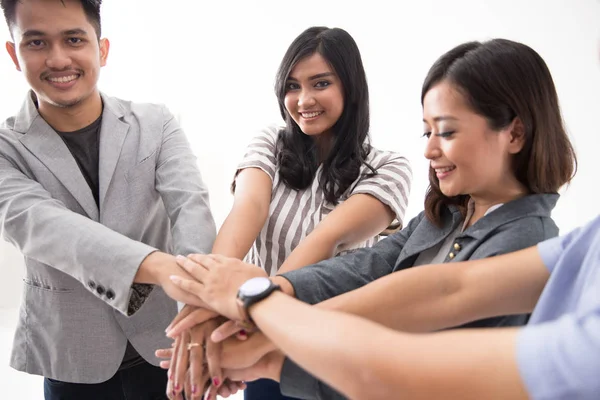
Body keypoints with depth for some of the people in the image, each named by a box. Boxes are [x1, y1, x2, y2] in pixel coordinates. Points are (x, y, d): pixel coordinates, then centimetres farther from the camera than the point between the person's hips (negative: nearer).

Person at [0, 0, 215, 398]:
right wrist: (160, 266, -46)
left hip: (166, 341, 0)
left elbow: (190, 205, -21)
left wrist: (203, 294, -43)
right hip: (73, 360, 0)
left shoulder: (156, 124, -5)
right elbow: (36, 223, -27)